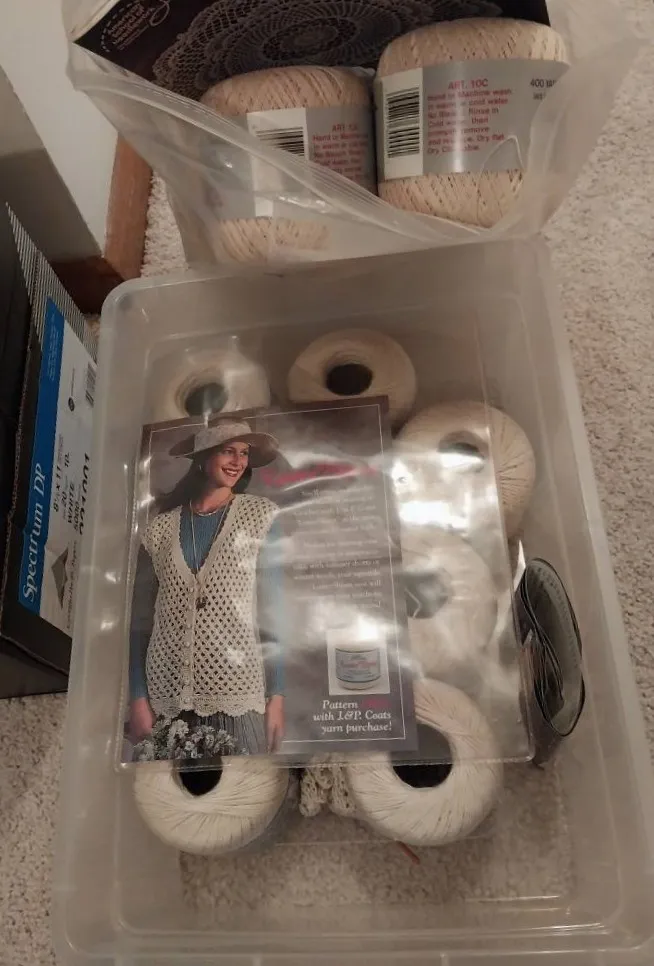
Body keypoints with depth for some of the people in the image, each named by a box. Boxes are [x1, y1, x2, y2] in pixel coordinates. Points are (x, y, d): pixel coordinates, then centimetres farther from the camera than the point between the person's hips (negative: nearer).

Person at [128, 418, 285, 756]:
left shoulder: (261, 516, 3)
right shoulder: (161, 528, 6)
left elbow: (272, 609, 2)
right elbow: (140, 619, 8)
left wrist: (276, 695, -2)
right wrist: (138, 698, 2)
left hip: (237, 696, -1)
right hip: (166, 699, 2)